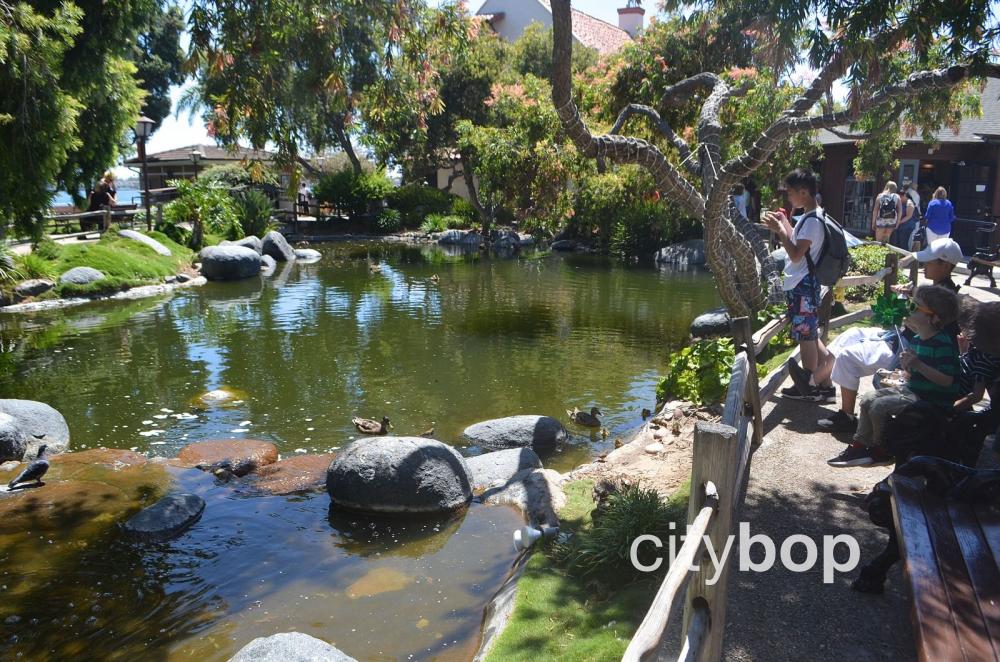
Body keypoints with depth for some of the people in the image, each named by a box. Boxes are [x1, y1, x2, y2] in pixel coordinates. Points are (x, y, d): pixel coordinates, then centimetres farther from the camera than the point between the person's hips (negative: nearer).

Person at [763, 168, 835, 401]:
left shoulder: (813, 220, -19)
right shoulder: (808, 217, 12)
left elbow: (796, 254, -23)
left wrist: (779, 230, -19)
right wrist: (784, 223, 18)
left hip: (802, 286, -10)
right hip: (799, 285, 10)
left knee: (806, 337, 1)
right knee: (810, 336, 15)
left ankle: (809, 386, 13)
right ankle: (823, 383, 23)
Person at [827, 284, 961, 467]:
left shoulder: (943, 343, -20)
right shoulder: (916, 339, 8)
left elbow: (947, 380, -25)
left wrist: (918, 365, -29)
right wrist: (906, 365, -6)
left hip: (933, 401, -9)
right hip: (912, 390, 10)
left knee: (879, 406, -19)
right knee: (868, 399, 3)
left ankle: (882, 451, 3)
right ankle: (859, 446, 10)